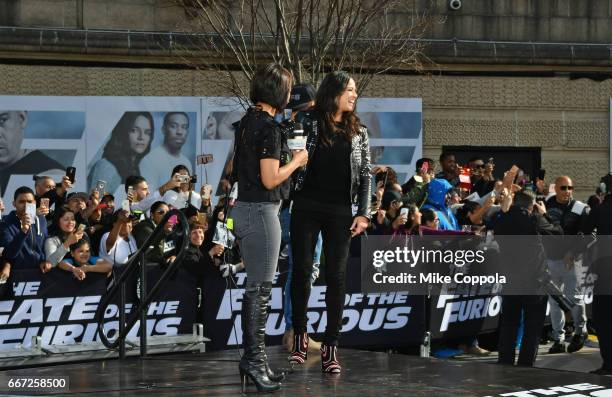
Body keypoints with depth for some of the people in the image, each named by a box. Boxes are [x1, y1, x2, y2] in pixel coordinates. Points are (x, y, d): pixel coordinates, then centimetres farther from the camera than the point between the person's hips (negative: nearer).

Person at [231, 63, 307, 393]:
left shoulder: (247, 122, 12)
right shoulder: (269, 127, -17)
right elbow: (270, 179, -21)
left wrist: (289, 158, 22)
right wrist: (296, 161, -4)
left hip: (244, 208, 10)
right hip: (261, 211, -10)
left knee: (255, 287, 14)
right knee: (260, 288, -5)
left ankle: (252, 358, 19)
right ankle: (254, 359, -3)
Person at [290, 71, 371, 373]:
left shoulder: (358, 131, 8)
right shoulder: (309, 125, 0)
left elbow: (365, 175, 8)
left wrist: (363, 213, 0)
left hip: (340, 211, 2)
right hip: (306, 208, -2)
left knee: (336, 275, -1)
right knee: (302, 270, 2)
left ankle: (330, 346, 3)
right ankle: (300, 337, 16)